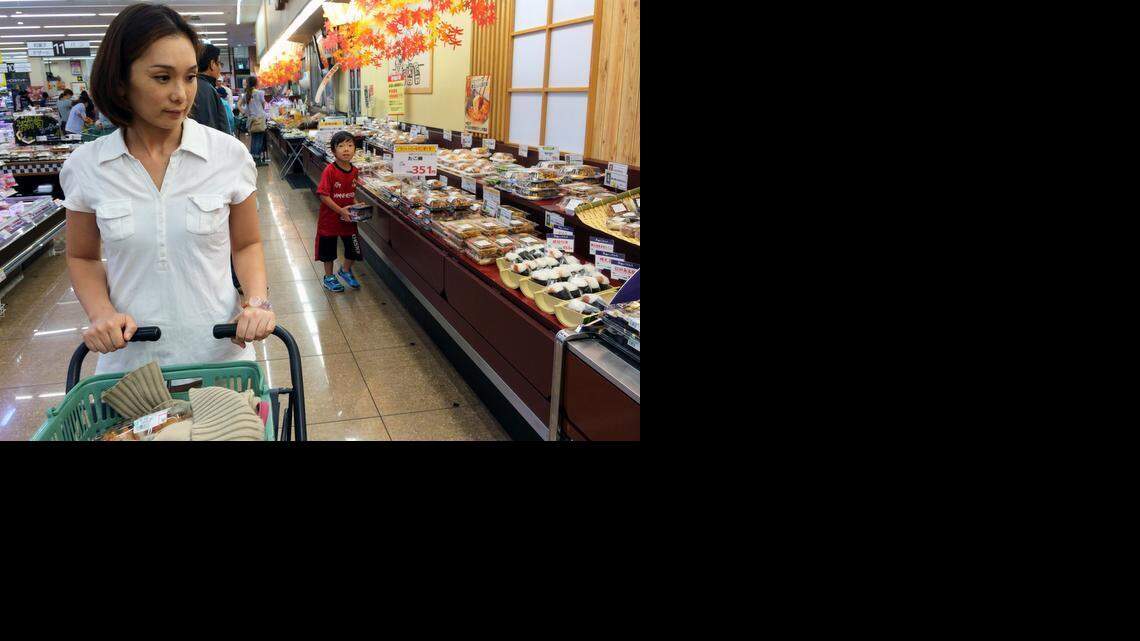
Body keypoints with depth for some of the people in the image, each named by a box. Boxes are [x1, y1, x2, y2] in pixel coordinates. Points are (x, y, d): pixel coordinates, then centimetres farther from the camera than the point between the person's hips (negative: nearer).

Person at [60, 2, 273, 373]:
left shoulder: (230, 155, -7)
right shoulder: (85, 166, -4)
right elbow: (82, 257, 10)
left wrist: (257, 300, -13)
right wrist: (100, 310, -9)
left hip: (219, 352, -1)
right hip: (128, 359, 1)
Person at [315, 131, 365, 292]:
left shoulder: (354, 171, -2)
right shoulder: (329, 171, -19)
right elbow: (323, 195, -21)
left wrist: (357, 205, -5)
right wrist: (340, 210, -25)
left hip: (349, 218, 5)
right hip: (330, 218, -5)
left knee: (354, 250, 11)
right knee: (328, 249, 12)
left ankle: (345, 270, 39)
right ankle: (328, 277, 32)